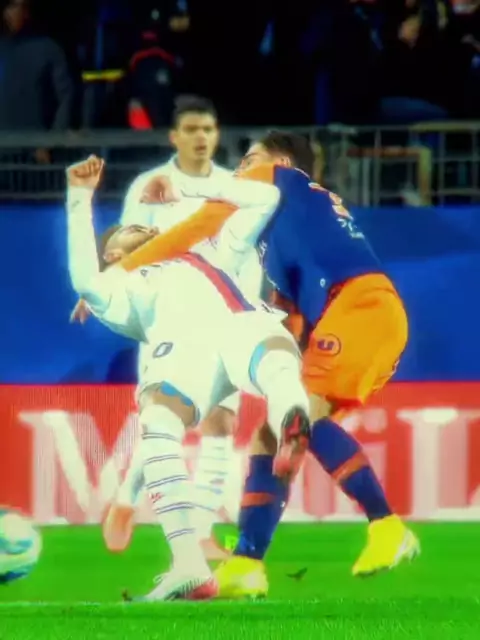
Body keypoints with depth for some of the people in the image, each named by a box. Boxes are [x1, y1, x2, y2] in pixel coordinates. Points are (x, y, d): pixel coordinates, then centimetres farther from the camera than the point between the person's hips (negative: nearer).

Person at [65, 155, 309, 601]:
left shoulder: (207, 256, 47)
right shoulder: (118, 288, 38)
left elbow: (265, 197, 45)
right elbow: (85, 282, 14)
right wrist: (81, 200, 16)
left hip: (244, 323, 1)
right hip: (181, 341, -1)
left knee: (277, 363, -39)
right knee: (157, 424, -35)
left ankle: (296, 428, -77)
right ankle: (189, 566, -42)